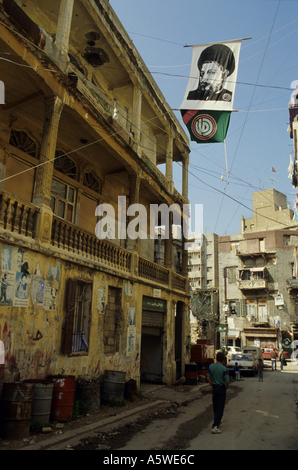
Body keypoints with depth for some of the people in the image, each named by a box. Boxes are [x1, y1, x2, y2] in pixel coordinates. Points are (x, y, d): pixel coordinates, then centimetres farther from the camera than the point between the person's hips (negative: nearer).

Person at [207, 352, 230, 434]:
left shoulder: (211, 366, -2)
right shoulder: (224, 368, -16)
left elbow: (208, 377, 2)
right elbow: (227, 381, -19)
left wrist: (212, 386, 12)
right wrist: (226, 388, -1)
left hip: (214, 388, 5)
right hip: (221, 388, -5)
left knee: (215, 406, 20)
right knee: (220, 407, -1)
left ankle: (218, 420, 39)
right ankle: (215, 426, -7)